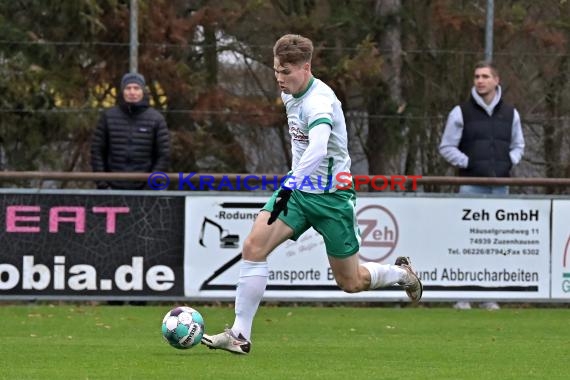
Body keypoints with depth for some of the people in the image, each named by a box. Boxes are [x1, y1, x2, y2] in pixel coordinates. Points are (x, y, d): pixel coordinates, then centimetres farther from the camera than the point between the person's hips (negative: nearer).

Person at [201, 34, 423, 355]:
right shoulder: (290, 94, 2)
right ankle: (240, 335, -13)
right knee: (254, 246, -15)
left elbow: (317, 150, -44)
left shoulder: (319, 102, -25)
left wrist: (289, 186, -56)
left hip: (331, 195, -7)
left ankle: (402, 274, 37)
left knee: (351, 282, 5)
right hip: (298, 188, 7)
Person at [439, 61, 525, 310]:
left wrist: (509, 162, 1)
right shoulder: (461, 112, 2)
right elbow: (446, 147, 3)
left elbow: (518, 146, 21)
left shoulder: (510, 114, 12)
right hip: (471, 185, -3)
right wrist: (468, 163, -9)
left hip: (500, 186, 3)